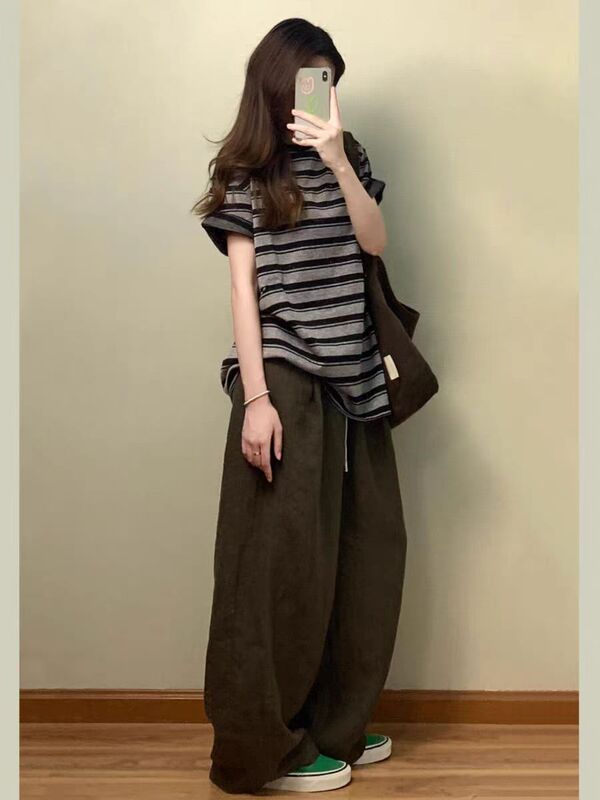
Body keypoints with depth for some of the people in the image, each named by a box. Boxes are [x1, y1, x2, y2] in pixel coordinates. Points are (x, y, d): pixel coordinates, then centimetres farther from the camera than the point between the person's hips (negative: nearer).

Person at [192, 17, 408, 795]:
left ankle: (334, 724, 24)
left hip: (351, 376, 6)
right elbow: (243, 287, -7)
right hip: (286, 379, -6)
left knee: (365, 550, 8)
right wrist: (256, 397, -15)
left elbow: (374, 240, 0)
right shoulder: (247, 172, 0)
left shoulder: (347, 157, 14)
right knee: (285, 558, -2)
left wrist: (337, 160, -14)